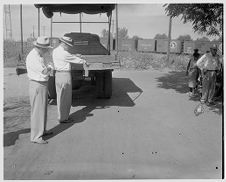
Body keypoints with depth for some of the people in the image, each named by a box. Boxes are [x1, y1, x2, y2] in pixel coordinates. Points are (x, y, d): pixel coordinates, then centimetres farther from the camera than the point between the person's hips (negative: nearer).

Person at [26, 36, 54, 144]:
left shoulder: (39, 55, 11)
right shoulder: (32, 57, -21)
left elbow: (50, 67, 10)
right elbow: (44, 72, -24)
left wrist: (47, 68, -11)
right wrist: (48, 68, -4)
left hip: (43, 84, 10)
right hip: (37, 86, -10)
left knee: (42, 109, 19)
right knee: (37, 111, -5)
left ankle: (42, 131, 33)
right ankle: (36, 137, 3)